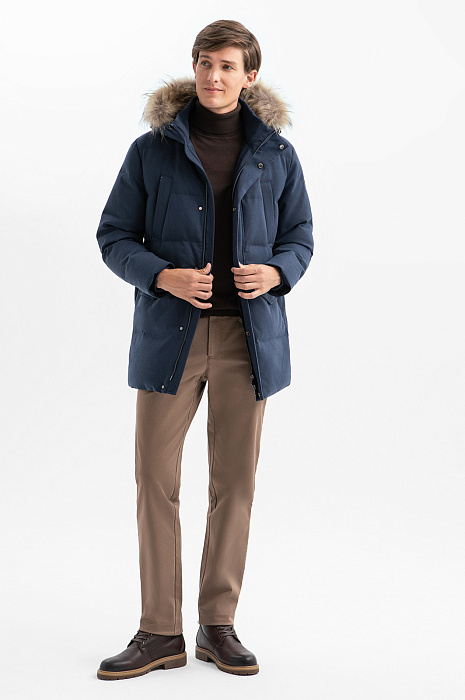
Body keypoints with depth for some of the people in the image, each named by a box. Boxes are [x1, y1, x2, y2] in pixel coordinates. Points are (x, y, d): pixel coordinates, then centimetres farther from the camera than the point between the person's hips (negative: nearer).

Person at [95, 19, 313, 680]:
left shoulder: (276, 154, 7)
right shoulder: (153, 149, 3)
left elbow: (299, 235, 13)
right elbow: (115, 235, 4)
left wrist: (276, 272, -9)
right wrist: (163, 277, -14)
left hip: (249, 333, 1)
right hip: (170, 331, -1)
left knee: (234, 482, 6)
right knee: (156, 481, -1)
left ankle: (219, 625, 20)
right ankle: (160, 632, 11)